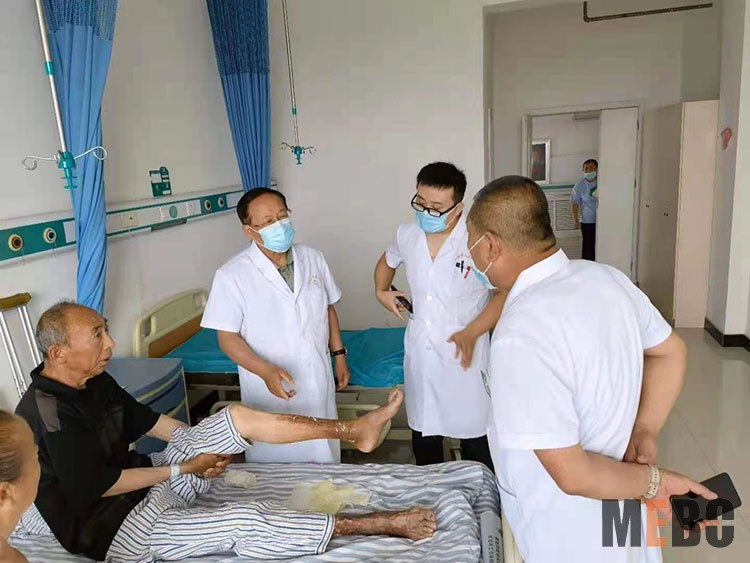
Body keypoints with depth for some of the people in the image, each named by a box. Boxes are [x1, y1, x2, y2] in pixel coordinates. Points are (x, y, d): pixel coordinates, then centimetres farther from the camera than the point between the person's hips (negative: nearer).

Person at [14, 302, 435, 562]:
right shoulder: (50, 414, -25)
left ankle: (356, 429, -7)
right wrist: (183, 468, -16)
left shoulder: (95, 382, 2)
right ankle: (386, 525, -22)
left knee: (237, 418, -6)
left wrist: (202, 441, 4)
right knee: (245, 521, -25)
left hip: (151, 480, 9)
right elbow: (99, 486, -24)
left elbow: (141, 418, 13)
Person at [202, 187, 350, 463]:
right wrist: (266, 371, -25)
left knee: (324, 457, 20)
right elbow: (228, 337, -12)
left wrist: (339, 354, 9)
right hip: (271, 390, -4)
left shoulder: (313, 259, -1)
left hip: (318, 384, 4)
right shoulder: (232, 275, -15)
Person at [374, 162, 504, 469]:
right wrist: (381, 291, 7)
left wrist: (471, 332, -19)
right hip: (419, 353, 5)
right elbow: (387, 261, 23)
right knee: (423, 436, 20)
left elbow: (506, 292, -11)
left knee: (475, 443, 6)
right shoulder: (406, 234, 0)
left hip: (464, 356, -4)